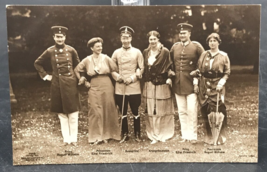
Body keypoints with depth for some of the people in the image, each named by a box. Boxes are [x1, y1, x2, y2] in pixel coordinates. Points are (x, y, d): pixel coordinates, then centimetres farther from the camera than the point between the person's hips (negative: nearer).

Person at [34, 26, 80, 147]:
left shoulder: (71, 50, -1)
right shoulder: (50, 51, -1)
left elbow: (78, 65, 14)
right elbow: (37, 63, 12)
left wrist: (79, 78, 6)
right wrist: (45, 75, 5)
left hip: (70, 83, 0)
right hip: (57, 85, 1)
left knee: (73, 113, 1)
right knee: (61, 113, 6)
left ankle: (73, 138, 12)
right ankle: (66, 138, 16)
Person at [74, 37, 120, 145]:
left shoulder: (106, 58, 1)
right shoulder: (87, 60, 2)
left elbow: (115, 70, 6)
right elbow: (77, 70, 12)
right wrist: (84, 82, 8)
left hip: (107, 88, 0)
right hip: (94, 89, 0)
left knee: (108, 112, 5)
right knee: (95, 112, -1)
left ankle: (106, 135, 18)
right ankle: (96, 136, 9)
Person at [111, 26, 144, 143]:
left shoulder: (137, 52, 5)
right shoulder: (116, 52, 8)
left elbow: (141, 68, 3)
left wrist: (132, 78, -10)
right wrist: (117, 77, -8)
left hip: (134, 87, -1)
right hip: (120, 87, 1)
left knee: (135, 112, 5)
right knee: (123, 112, 7)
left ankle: (137, 134, 18)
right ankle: (125, 134, 19)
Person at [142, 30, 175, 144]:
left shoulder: (165, 52, -3)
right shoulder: (145, 52, 7)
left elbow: (170, 67, -1)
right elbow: (144, 68, 12)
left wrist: (169, 79, -13)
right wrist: (145, 80, 5)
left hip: (162, 84, -3)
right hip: (149, 85, 3)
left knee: (162, 110, 5)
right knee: (151, 111, 4)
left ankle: (164, 134, 19)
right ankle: (153, 135, 14)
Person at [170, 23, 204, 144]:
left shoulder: (196, 46, -1)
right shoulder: (175, 47, 10)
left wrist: (197, 80, -7)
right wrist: (170, 71, 8)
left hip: (191, 84, -4)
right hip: (178, 84, 4)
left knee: (192, 110, -4)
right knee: (181, 111, 9)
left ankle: (192, 136, 8)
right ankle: (184, 135, 19)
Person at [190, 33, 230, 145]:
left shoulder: (223, 56, 5)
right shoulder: (204, 55, 11)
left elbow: (227, 72, 3)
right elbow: (199, 70, 12)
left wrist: (222, 82, -14)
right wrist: (195, 73, -9)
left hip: (217, 86, -2)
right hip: (205, 86, 2)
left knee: (219, 110, -5)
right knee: (206, 111, 2)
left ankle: (220, 137, 10)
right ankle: (209, 136, 16)